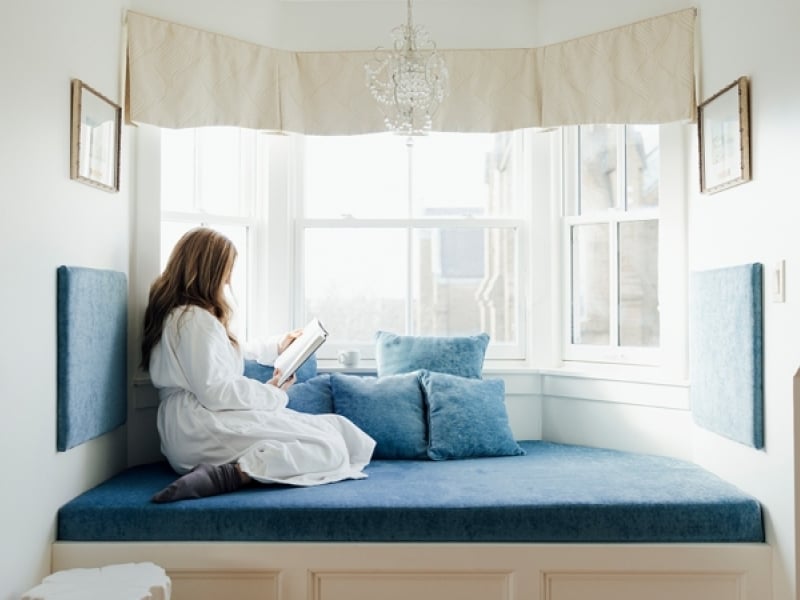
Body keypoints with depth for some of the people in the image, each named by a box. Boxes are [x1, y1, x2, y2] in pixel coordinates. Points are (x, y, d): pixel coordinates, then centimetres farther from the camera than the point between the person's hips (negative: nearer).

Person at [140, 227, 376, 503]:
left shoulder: (176, 312, 21)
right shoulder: (195, 319, -13)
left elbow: (222, 355, 36)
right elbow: (215, 392, -20)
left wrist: (275, 347, 41)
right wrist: (272, 393, -5)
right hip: (206, 429, -10)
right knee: (327, 447, -17)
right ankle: (236, 472, -31)